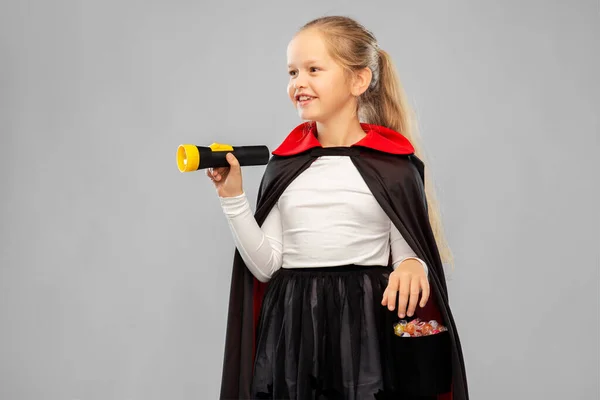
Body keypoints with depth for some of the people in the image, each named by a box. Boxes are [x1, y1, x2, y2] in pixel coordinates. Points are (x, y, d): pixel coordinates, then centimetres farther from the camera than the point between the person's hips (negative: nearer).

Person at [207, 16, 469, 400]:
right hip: (291, 330, 3)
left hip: (366, 329, -2)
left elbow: (409, 257, 1)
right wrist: (234, 197, -3)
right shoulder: (284, 165, 6)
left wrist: (412, 267, -21)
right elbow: (265, 266, 3)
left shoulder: (393, 164, -2)